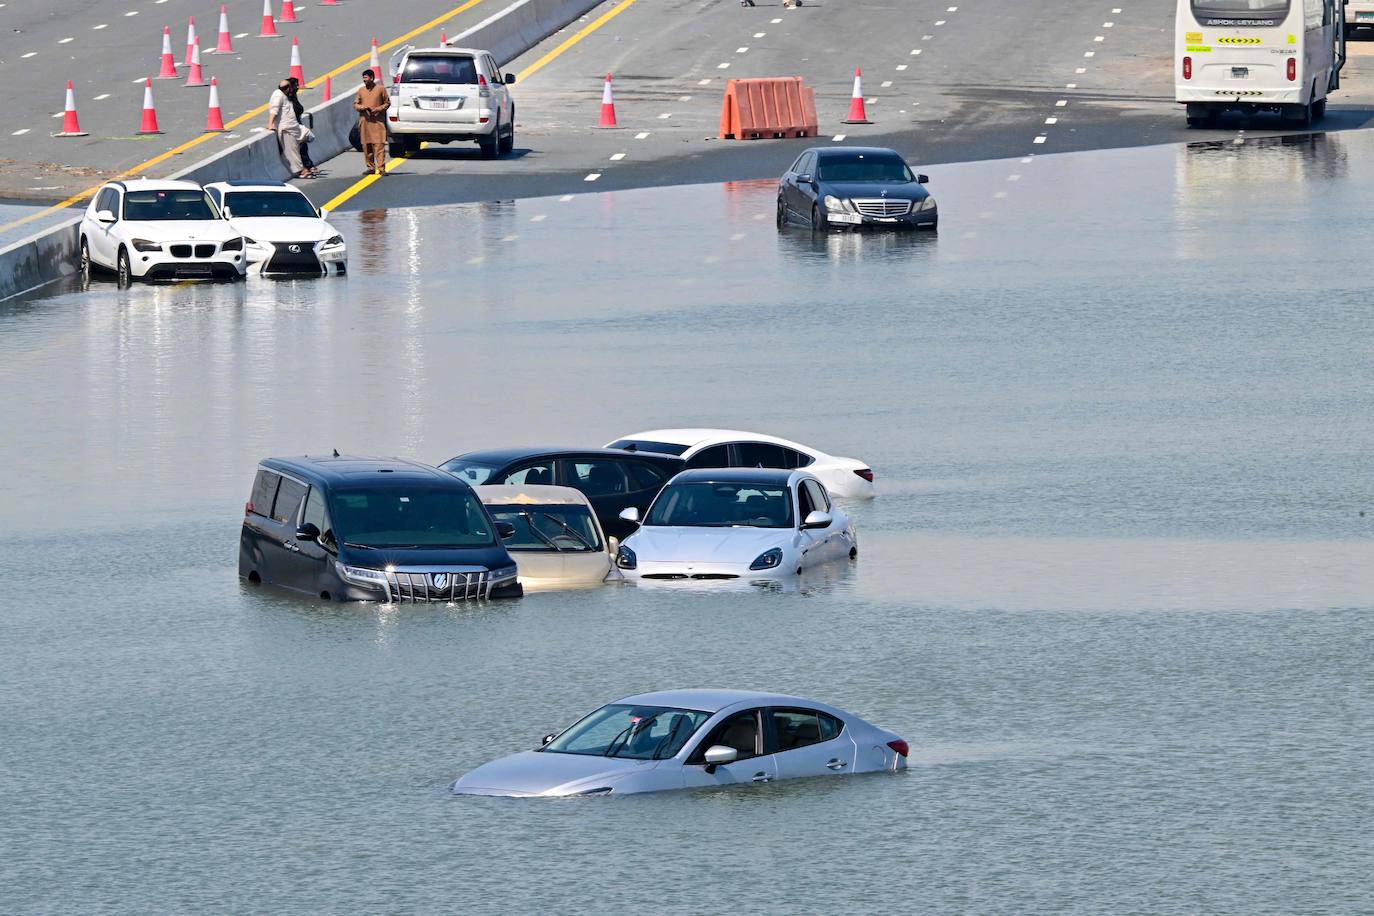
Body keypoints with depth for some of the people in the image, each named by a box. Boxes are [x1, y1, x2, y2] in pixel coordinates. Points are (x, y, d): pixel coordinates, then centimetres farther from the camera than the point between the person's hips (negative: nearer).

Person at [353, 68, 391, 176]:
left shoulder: (380, 89, 2)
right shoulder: (361, 90, 12)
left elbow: (387, 103, 6)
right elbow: (355, 105, 13)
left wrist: (378, 109, -10)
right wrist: (363, 108, -8)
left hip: (377, 122, -4)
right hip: (364, 122, 4)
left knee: (379, 145, -11)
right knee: (366, 146, 4)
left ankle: (381, 168, -13)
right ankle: (370, 167, 13)